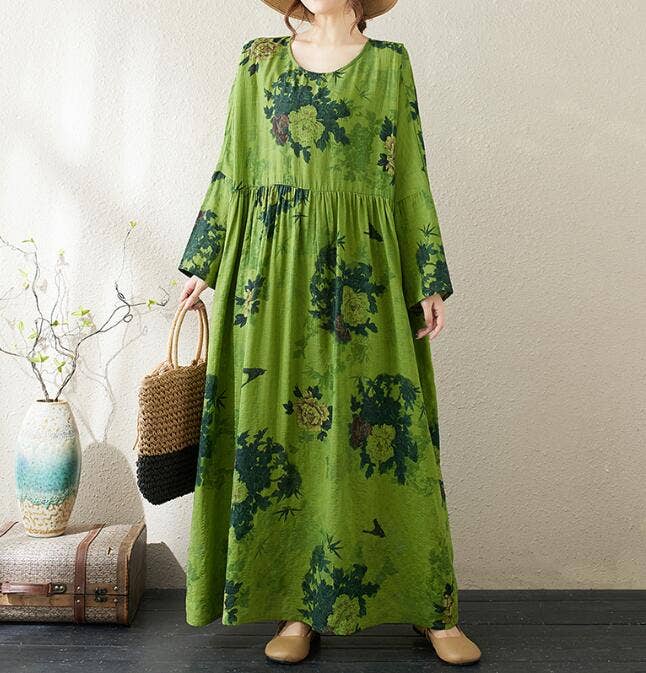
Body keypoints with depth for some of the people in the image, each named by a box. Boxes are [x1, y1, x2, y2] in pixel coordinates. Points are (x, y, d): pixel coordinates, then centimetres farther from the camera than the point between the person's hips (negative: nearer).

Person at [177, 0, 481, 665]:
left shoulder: (390, 60, 11)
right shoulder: (259, 58, 13)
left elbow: (411, 175, 7)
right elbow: (233, 167, 12)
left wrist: (430, 279, 2)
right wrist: (202, 263, 7)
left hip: (364, 266, -1)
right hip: (274, 263, 1)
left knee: (382, 432, -1)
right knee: (277, 422, 0)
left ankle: (430, 605, 13)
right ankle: (297, 608, 13)